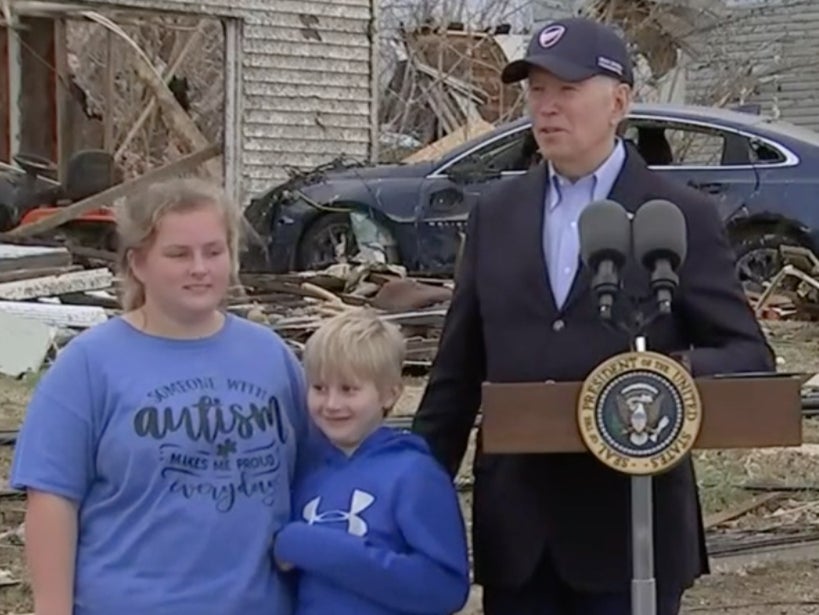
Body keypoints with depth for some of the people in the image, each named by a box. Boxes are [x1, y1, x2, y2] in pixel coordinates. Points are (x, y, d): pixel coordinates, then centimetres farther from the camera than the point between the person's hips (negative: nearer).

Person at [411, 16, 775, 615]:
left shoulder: (682, 217, -2)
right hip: (515, 527, 3)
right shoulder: (495, 214, 9)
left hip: (632, 527, -3)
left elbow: (751, 357, -3)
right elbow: (457, 372, 12)